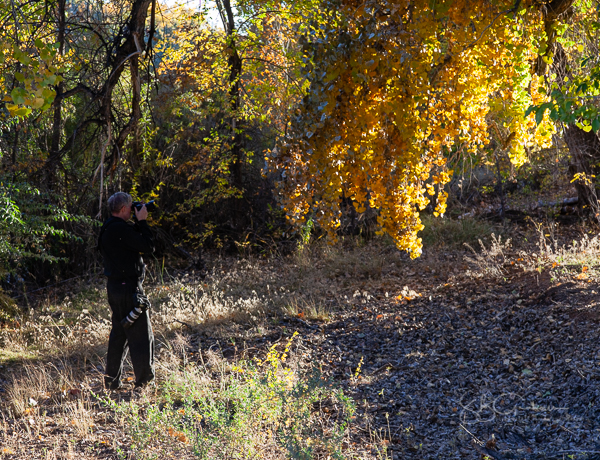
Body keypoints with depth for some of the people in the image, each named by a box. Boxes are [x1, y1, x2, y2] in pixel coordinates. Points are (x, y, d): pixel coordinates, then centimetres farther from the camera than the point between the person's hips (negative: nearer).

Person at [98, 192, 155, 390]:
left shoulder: (108, 228, 11)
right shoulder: (120, 229, -20)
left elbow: (134, 240, 17)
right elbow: (148, 247, -19)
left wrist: (138, 223, 9)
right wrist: (142, 221, -11)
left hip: (114, 286, 10)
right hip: (128, 288, -10)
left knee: (119, 333, 17)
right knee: (141, 334, -3)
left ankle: (112, 381, 21)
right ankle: (144, 380, 0)